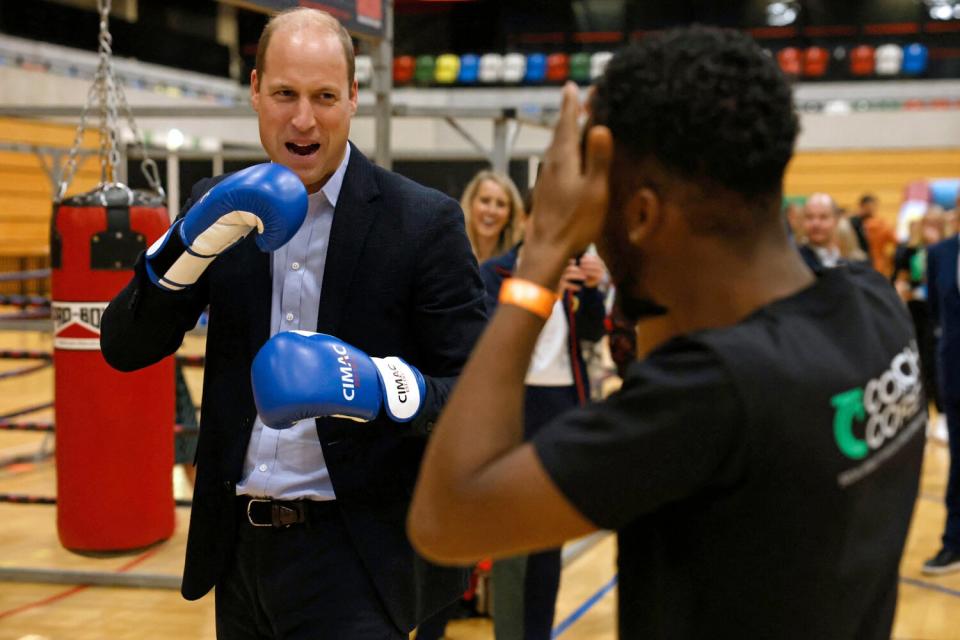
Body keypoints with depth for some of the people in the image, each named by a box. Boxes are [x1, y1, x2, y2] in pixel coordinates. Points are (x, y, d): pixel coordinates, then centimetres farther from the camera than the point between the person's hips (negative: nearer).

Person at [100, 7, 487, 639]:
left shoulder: (425, 222, -9)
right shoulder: (221, 207, 4)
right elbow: (125, 348, 0)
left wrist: (382, 390, -29)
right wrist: (190, 245, -17)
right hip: (241, 546, 5)